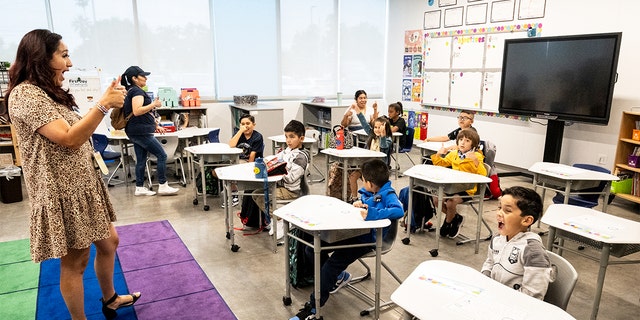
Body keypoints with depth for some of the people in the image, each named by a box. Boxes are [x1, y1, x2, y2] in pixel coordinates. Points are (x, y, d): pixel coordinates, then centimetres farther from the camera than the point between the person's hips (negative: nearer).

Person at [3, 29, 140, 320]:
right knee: (75, 261, 4)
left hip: (83, 185, 10)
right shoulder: (25, 94, -17)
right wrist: (102, 105, -30)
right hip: (62, 193, -10)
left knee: (109, 241, 19)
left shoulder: (50, 93, 14)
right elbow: (69, 139, -27)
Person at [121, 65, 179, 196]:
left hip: (136, 132, 10)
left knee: (141, 160, 12)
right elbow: (137, 111, -26)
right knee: (162, 155, -5)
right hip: (141, 131, -10)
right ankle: (163, 186, -1)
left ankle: (139, 188, 16)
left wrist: (155, 125, 23)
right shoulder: (137, 91, -12)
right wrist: (154, 104, -18)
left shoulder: (132, 91, 20)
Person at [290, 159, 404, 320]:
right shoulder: (368, 192, 11)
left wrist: (371, 213, -35)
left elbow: (398, 211, -31)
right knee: (311, 249, 3)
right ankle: (338, 276, 22)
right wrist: (357, 204, 1)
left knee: (333, 263, -22)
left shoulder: (388, 194, -14)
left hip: (366, 239, -9)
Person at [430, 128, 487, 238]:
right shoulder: (454, 154, 9)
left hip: (467, 189, -6)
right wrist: (439, 154, 2)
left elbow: (483, 174, -21)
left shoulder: (476, 156, -8)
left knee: (450, 202, -28)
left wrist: (475, 161, -34)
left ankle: (447, 223, 6)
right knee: (436, 199, -13)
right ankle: (455, 217, 13)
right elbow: (441, 163, 22)